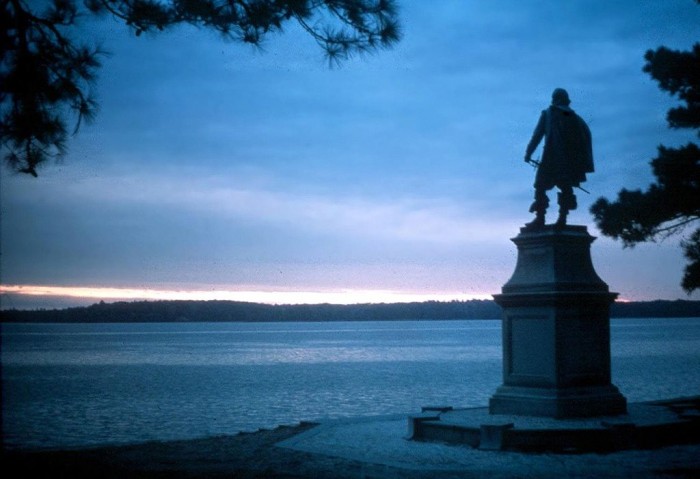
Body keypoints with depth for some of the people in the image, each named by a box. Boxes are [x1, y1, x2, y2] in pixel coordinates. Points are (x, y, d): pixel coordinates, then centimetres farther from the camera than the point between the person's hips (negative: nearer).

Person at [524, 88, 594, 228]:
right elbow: (587, 134, 7)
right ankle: (562, 217, -3)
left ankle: (540, 218, -12)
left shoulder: (547, 114, 8)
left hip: (552, 158, -3)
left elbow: (537, 135, 0)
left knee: (541, 187, -1)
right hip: (572, 160, 4)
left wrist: (528, 153, 1)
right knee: (566, 188, 10)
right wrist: (586, 161, 7)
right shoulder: (574, 117, 17)